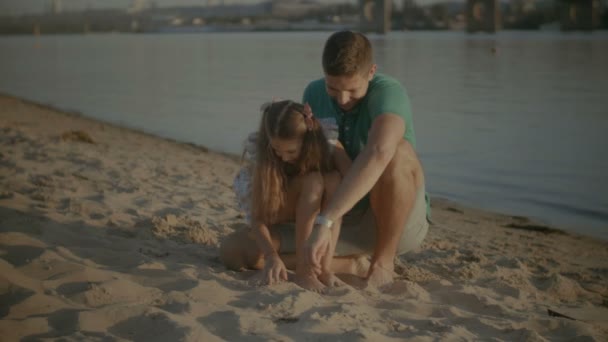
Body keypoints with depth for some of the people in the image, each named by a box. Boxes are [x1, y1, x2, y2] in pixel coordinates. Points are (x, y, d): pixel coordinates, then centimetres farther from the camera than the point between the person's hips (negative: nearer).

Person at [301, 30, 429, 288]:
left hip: (397, 221, -5)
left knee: (398, 153, -35)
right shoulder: (313, 94, -2)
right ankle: (353, 262, 11)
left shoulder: (388, 92, -22)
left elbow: (378, 153, -44)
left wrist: (325, 221, -52)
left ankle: (384, 260, -16)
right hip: (344, 221, 5)